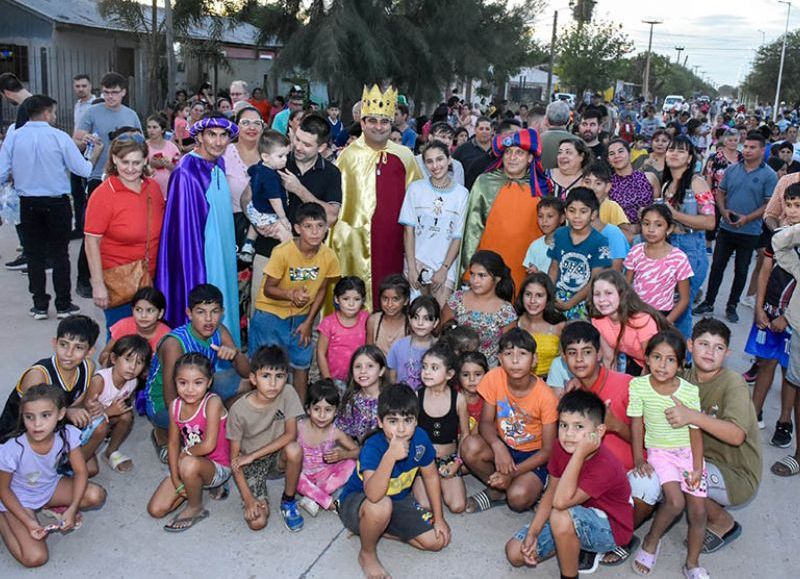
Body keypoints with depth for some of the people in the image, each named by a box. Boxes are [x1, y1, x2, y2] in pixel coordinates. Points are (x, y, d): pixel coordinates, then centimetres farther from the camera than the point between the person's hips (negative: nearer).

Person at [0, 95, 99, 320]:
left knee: (34, 254, 11)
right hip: (57, 202, -2)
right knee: (59, 254, 7)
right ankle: (63, 305, 12)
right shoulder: (59, 137, -10)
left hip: (28, 204, 2)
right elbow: (83, 170, -7)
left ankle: (40, 305, 16)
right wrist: (95, 155, 12)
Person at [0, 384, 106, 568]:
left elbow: (80, 472, -12)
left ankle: (55, 507, 5)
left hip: (50, 486, 3)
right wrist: (28, 522, -21)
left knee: (96, 495, -20)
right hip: (19, 499, -3)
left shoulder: (66, 434, -25)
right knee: (35, 558, -17)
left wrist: (72, 509, -24)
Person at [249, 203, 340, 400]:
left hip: (301, 317, 3)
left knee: (302, 364, 12)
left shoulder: (329, 257, -14)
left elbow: (321, 290, 0)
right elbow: (268, 289, -17)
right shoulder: (283, 252, -24)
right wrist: (291, 294, -37)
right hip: (270, 313, -3)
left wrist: (308, 322, -2)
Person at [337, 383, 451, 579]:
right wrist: (390, 456, -57)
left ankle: (378, 528, 9)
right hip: (355, 502, -5)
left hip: (398, 500, 6)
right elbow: (373, 495, -49)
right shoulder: (372, 447, -33)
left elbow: (431, 476, 0)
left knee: (437, 540, -7)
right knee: (381, 506, -40)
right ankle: (367, 554, -9)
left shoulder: (420, 438, -18)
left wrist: (439, 518, 2)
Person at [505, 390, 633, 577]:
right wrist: (532, 534, -11)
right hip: (578, 518, 7)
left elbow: (560, 502, -41)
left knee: (561, 516, -39)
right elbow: (551, 492, -2)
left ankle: (570, 575, -13)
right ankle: (579, 545, 12)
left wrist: (580, 453, -43)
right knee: (515, 553, -3)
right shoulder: (561, 447, -11)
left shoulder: (605, 464, -32)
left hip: (610, 528, -7)